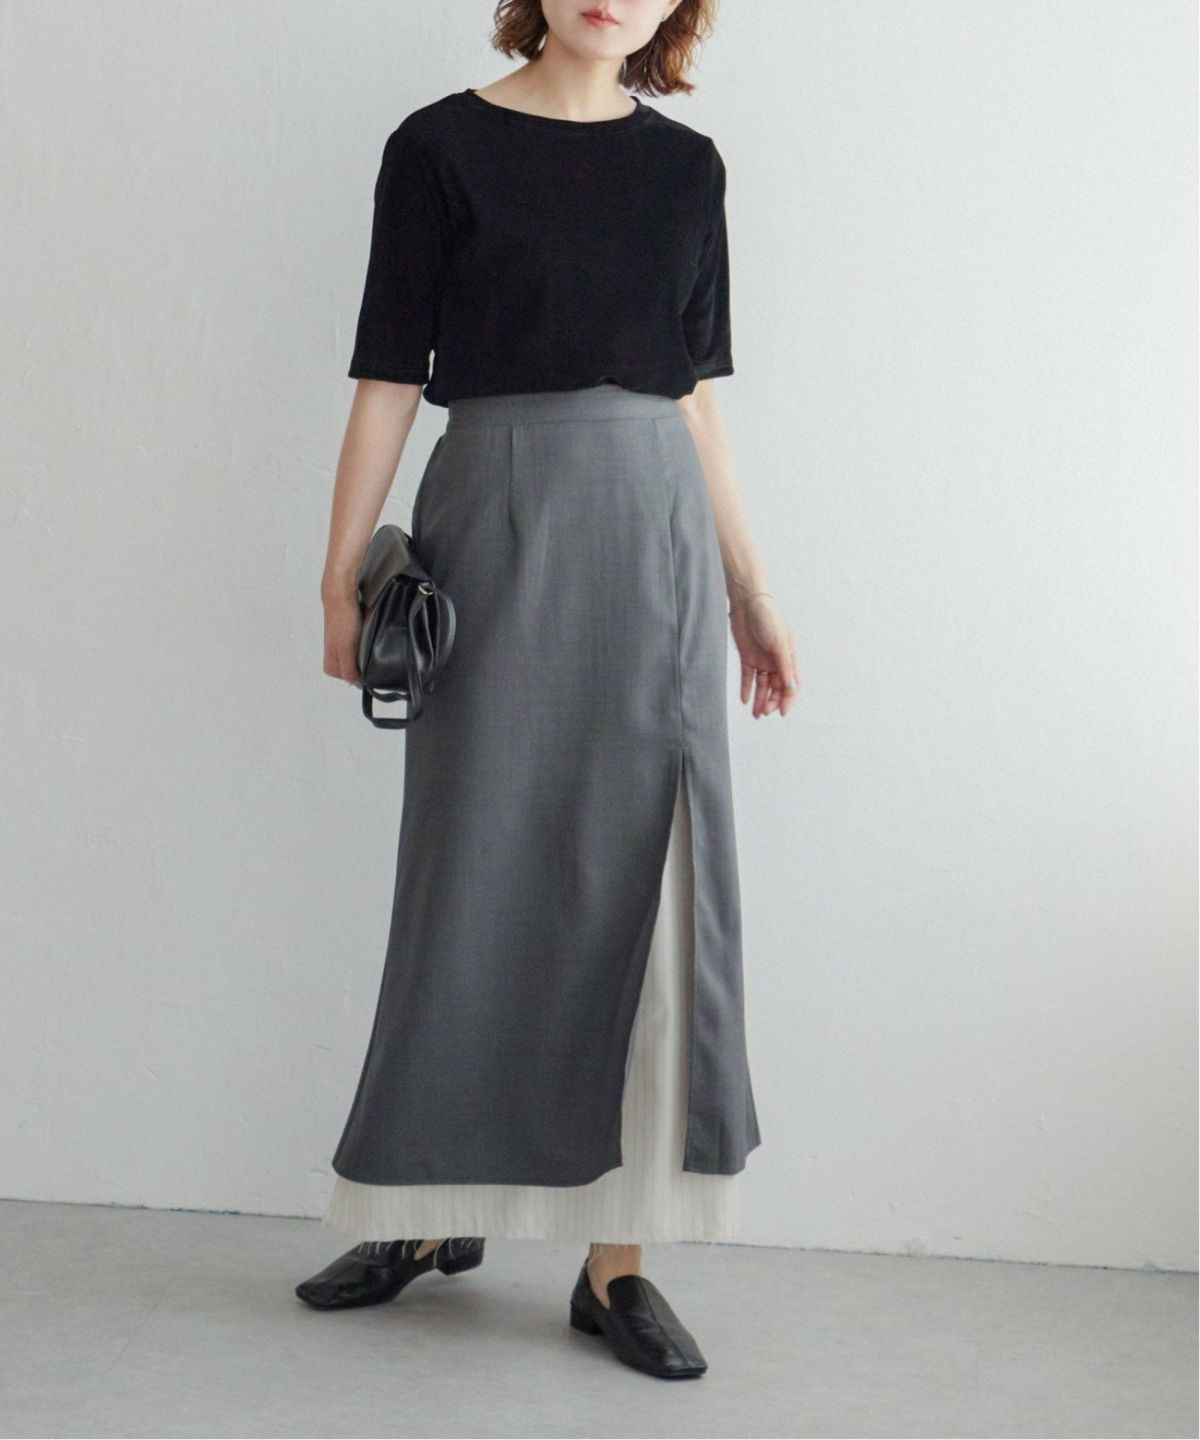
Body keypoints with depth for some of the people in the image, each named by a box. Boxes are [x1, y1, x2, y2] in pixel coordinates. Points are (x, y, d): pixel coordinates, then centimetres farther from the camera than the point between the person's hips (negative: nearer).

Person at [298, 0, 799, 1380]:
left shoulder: (686, 166, 11)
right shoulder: (441, 147, 2)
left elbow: (694, 394, 14)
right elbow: (389, 372, -1)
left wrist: (749, 590, 13)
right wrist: (344, 570, -6)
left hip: (653, 540, 3)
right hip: (495, 529, -3)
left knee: (645, 882, 1)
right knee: (481, 872, 4)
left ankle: (617, 1255, 10)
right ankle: (436, 1207, 22)